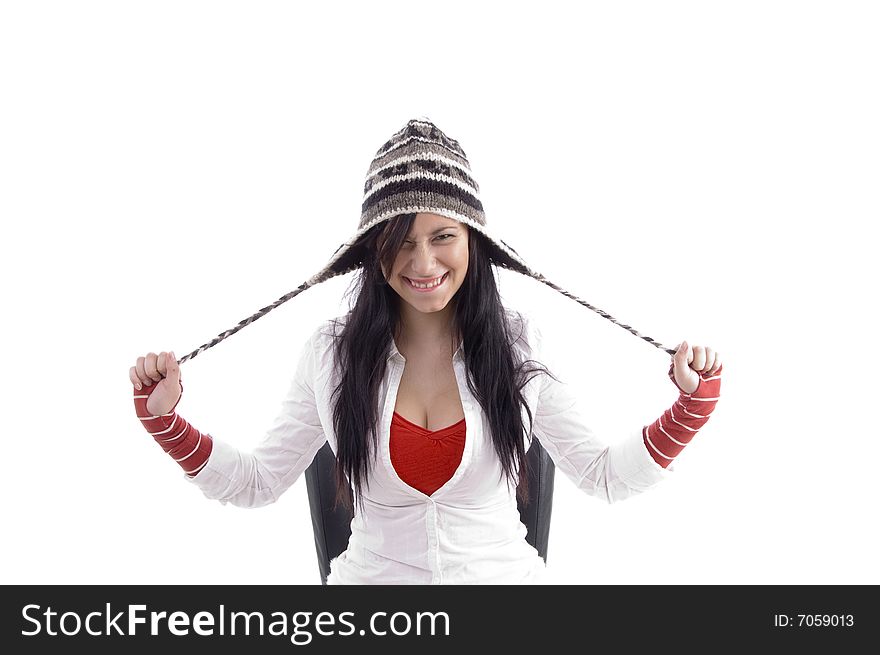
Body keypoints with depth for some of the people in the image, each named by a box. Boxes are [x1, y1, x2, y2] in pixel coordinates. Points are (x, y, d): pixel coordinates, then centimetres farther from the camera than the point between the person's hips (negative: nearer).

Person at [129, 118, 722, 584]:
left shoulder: (520, 347, -5)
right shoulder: (332, 354, -4)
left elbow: (605, 476, -1)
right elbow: (255, 483, 2)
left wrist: (694, 401, -11)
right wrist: (165, 419, -8)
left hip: (502, 575, 0)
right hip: (373, 576, 1)